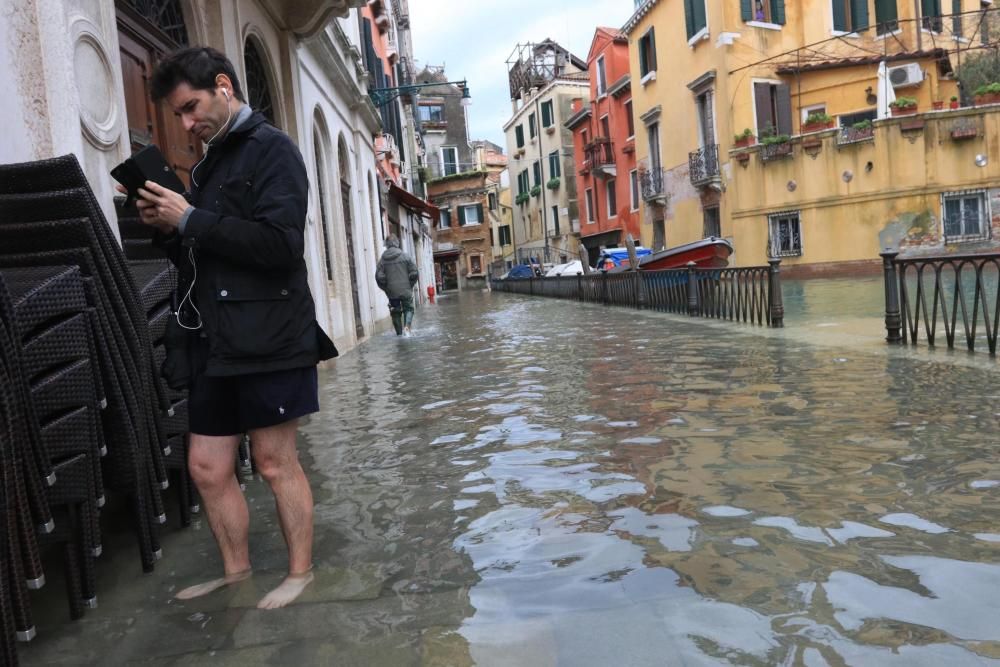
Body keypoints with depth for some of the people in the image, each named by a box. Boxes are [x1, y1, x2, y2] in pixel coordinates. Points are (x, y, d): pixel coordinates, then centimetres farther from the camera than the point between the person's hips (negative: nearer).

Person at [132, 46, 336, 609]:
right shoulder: (212, 163, 20)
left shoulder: (272, 150, -5)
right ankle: (236, 570, 28)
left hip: (266, 341, -8)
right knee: (208, 466, 11)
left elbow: (281, 245, -20)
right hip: (215, 342, 8)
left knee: (275, 461, 2)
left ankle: (301, 572, 19)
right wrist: (167, 228, 4)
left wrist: (190, 220, -14)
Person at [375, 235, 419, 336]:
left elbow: (379, 277, -5)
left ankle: (399, 334, 13)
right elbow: (414, 273, -4)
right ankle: (406, 327, -14)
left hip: (392, 292, 1)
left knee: (395, 313, 12)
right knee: (408, 309, 10)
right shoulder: (405, 256, -3)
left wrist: (386, 288, 8)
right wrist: (410, 285, 10)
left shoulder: (382, 259, -2)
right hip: (405, 290, -1)